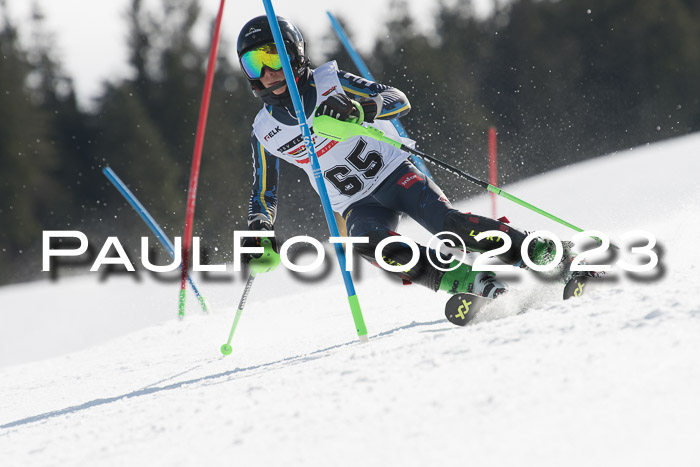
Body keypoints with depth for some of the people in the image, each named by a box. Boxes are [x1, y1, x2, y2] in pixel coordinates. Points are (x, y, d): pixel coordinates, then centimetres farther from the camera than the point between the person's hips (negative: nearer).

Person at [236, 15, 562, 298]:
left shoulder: (329, 82, -7)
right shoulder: (264, 133, 1)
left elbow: (399, 101, -13)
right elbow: (264, 194, 12)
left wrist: (359, 109, -33)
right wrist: (259, 230, -7)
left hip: (395, 174, -2)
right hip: (357, 206, 2)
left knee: (447, 223, -26)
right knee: (369, 242, -32)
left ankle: (548, 253, -19)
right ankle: (467, 283, -34)